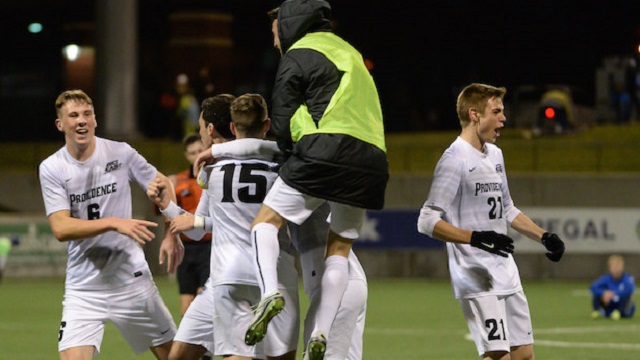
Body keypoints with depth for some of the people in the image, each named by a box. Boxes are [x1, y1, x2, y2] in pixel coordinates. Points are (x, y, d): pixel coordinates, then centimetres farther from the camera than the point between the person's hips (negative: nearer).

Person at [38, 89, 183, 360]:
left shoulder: (120, 153, -3)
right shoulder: (51, 169, -6)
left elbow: (162, 185, 11)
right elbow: (61, 229, -16)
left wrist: (171, 235, -1)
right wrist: (115, 223, -26)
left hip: (131, 276, 1)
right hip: (83, 285, -1)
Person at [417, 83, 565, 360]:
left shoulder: (495, 154, 15)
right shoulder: (454, 159, -13)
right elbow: (428, 221, -18)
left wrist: (543, 236, 18)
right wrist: (476, 238, -28)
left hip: (507, 275, 9)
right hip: (477, 278, -9)